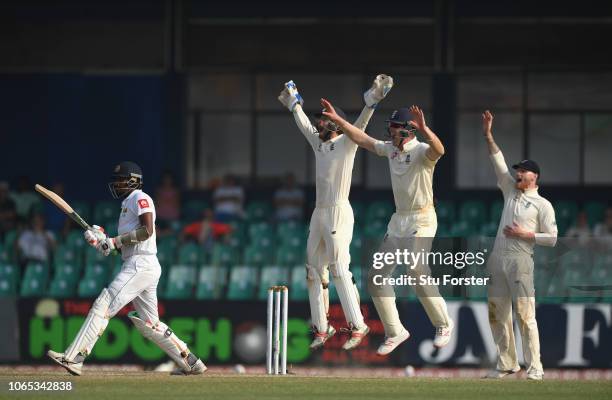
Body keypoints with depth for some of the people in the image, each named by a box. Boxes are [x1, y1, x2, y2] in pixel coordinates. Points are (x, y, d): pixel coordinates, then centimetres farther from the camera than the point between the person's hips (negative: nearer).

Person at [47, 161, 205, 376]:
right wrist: (102, 240, 9)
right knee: (149, 324, 13)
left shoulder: (140, 198, -4)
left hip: (141, 265, -11)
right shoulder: (127, 203, 26)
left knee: (103, 305, -16)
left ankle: (73, 358, -23)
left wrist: (115, 241, -16)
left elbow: (147, 231, -18)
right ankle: (191, 363, 17)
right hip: (137, 266, 11)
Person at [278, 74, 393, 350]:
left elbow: (360, 124, -23)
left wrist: (372, 101, -39)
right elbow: (304, 123, 33)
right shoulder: (318, 142, 15)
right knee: (314, 271, 7)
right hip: (318, 214, 9)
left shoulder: (346, 142, -7)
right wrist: (294, 103, 45)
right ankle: (321, 329, 12)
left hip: (339, 213, -9)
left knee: (339, 270, -15)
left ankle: (357, 327, -14)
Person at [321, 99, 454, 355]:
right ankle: (395, 332, 13)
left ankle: (443, 324, -5)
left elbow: (438, 150, -39)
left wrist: (425, 130, -57)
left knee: (417, 272, -24)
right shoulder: (391, 149, 8)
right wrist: (338, 120, 11)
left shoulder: (421, 151, -16)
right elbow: (362, 139, 17)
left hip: (422, 219, -9)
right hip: (398, 219, 9)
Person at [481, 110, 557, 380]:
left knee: (525, 315, -11)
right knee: (498, 313, 6)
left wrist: (525, 234, -10)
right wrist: (488, 135, 4)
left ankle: (535, 367, -11)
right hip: (497, 258, 6)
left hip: (520, 260, -6)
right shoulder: (510, 191, 18)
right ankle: (507, 364, 12)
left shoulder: (543, 204, 3)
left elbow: (552, 238, -1)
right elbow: (499, 163, 13)